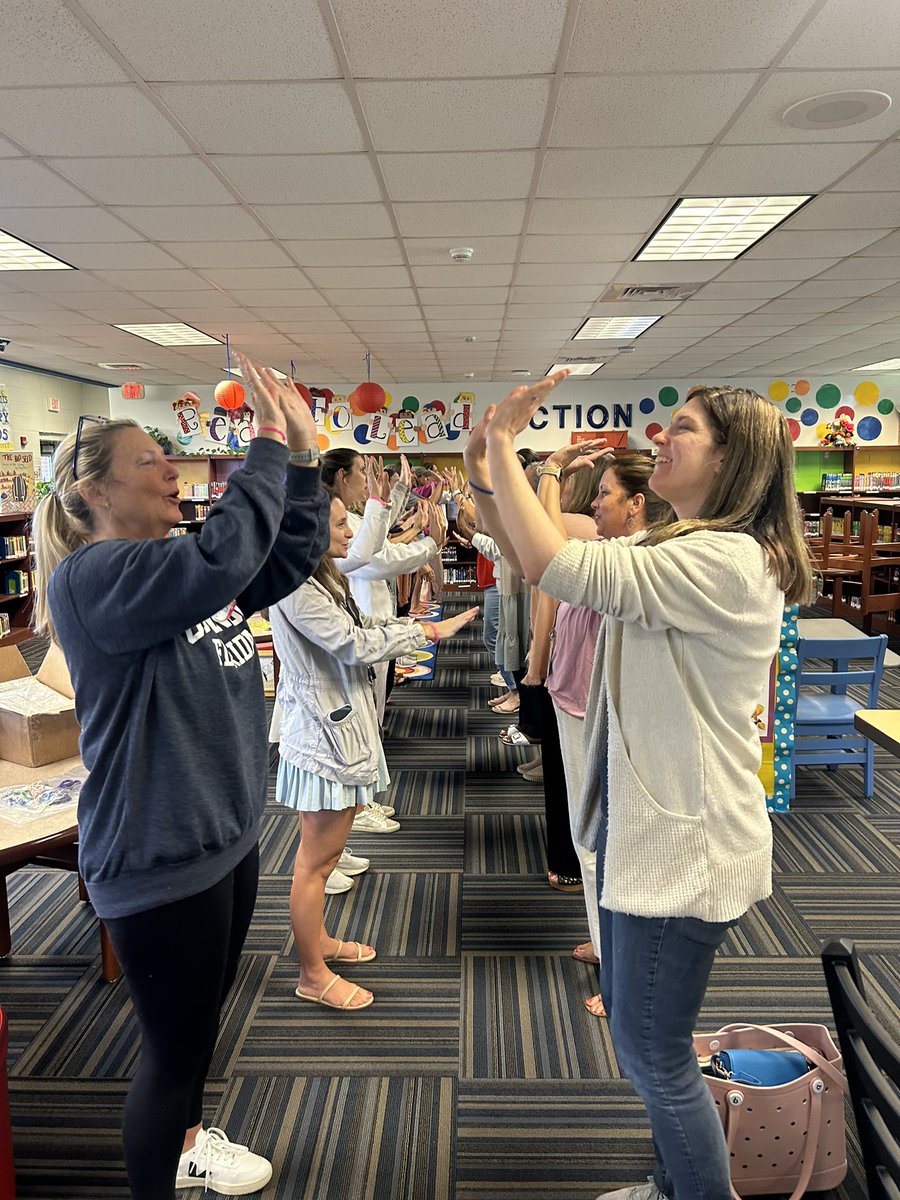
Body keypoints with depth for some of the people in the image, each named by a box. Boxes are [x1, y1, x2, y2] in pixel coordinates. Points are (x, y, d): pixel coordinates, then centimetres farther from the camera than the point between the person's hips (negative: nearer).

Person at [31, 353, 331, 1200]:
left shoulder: (181, 567, 7)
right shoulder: (89, 578, -20)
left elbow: (292, 556, 6)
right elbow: (222, 560, -37)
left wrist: (302, 451, -5)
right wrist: (269, 445, -27)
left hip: (224, 835, 9)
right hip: (158, 858, -9)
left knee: (202, 1017, 28)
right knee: (174, 1045, 8)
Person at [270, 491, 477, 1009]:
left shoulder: (324, 579, 11)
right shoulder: (296, 590, -21)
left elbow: (363, 626, 12)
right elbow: (356, 644, -24)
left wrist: (431, 624, 3)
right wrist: (424, 631, -13)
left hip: (341, 727, 10)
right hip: (322, 734, -10)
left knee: (328, 851, 23)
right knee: (316, 860, 3)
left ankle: (319, 940, 40)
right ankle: (313, 975, 18)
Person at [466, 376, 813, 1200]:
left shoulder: (723, 559, -23)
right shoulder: (680, 552, 10)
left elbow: (557, 567, -30)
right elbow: (563, 566, 8)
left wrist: (503, 444, -19)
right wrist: (493, 486, -1)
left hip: (683, 840, -10)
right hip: (643, 821, 10)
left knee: (653, 1054, 8)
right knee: (638, 1033, 24)